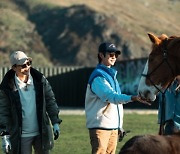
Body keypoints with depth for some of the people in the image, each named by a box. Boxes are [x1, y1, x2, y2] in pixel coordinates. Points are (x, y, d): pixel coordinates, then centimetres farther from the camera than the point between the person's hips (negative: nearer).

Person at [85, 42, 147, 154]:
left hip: (113, 126, 9)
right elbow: (111, 96, -26)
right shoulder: (98, 76, -12)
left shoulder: (111, 75, 19)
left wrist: (119, 125, 19)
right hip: (100, 125, -9)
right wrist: (131, 98, -40)